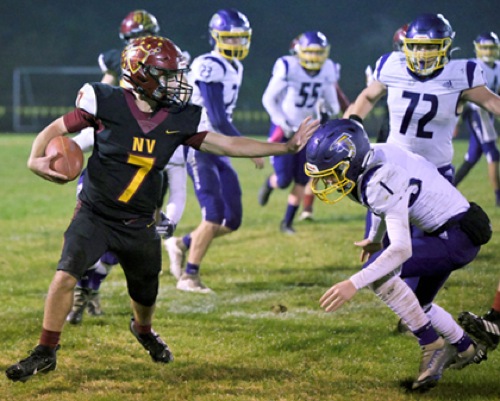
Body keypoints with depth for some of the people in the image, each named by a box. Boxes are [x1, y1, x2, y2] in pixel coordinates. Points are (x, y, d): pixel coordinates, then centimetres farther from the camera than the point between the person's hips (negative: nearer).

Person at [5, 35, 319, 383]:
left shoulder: (180, 120, -5)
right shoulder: (108, 103, -15)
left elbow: (228, 145, -2)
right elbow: (56, 129, -7)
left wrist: (288, 147, -4)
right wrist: (36, 159, -26)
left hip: (138, 223, 4)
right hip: (95, 214, -4)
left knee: (146, 293, 17)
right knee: (67, 274, -23)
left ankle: (143, 329, 54)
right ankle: (46, 353, -9)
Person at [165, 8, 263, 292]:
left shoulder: (235, 68, 12)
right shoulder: (209, 68, -17)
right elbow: (218, 119, -22)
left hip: (218, 150, 9)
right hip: (197, 148, -9)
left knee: (233, 220, 4)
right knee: (214, 214, -14)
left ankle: (183, 245, 23)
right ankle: (189, 277, -4)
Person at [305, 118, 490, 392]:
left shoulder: (382, 182, -29)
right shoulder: (372, 157, -3)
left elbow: (401, 249, -35)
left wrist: (354, 284, -40)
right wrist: (375, 238, 32)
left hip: (459, 237, -10)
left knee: (378, 270, -21)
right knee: (415, 305, 22)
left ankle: (432, 345, -10)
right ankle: (466, 349, 43)